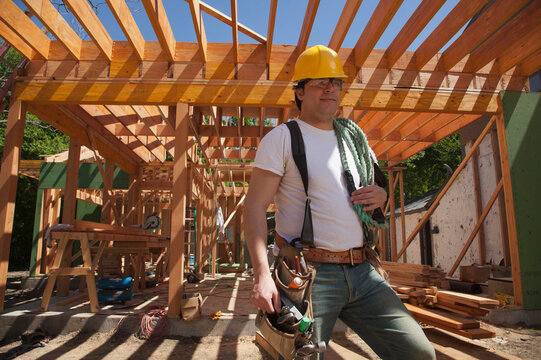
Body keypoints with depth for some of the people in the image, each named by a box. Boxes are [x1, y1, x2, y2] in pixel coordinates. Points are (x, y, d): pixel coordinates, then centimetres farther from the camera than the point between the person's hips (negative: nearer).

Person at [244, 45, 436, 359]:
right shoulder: (282, 138, -2)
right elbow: (255, 206, -9)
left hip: (362, 272, 6)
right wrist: (262, 274, -20)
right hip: (309, 274, -5)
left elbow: (378, 185, 29)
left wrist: (381, 195, 2)